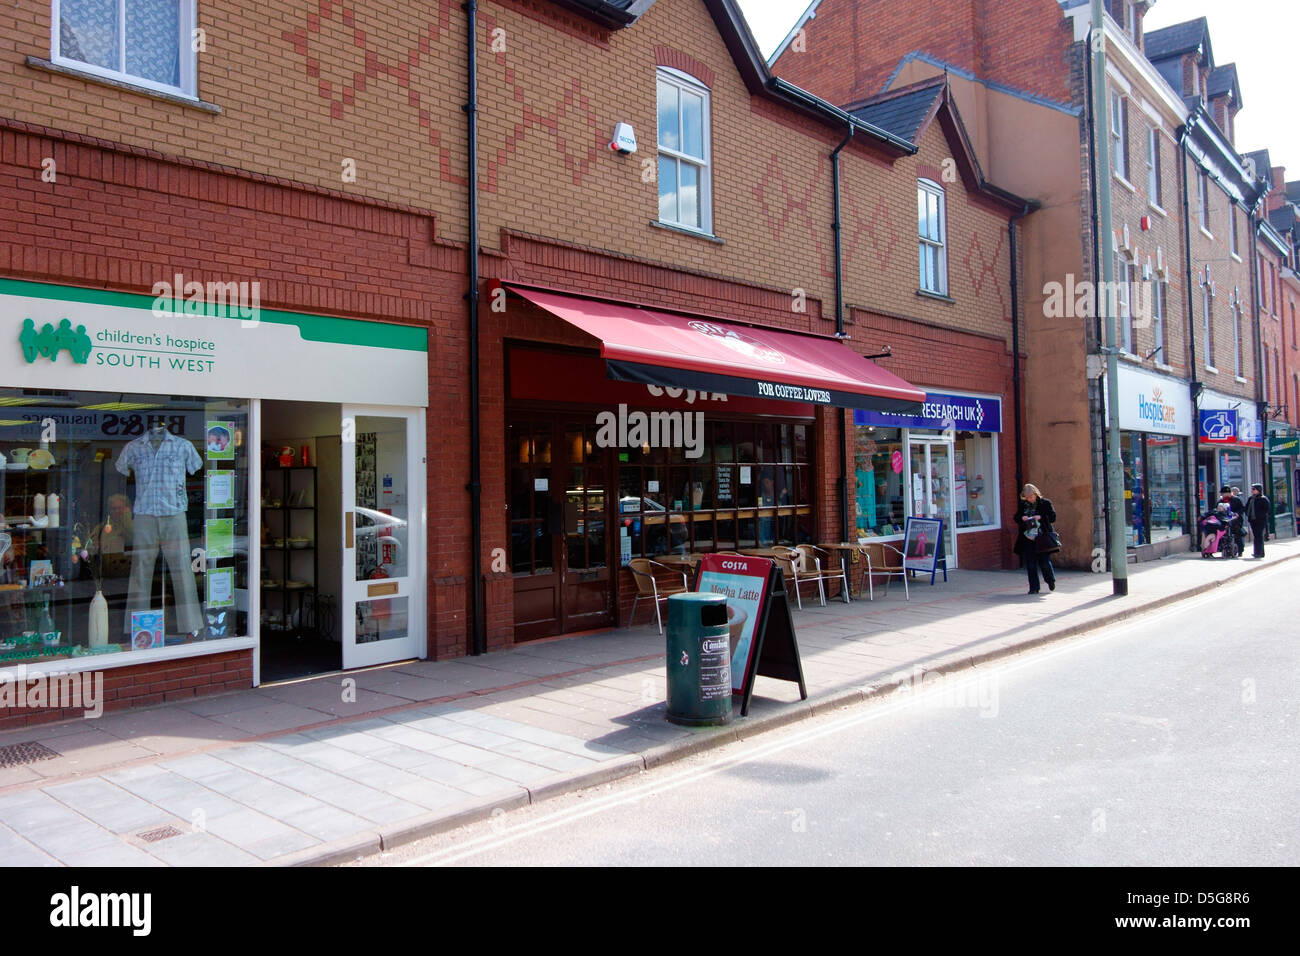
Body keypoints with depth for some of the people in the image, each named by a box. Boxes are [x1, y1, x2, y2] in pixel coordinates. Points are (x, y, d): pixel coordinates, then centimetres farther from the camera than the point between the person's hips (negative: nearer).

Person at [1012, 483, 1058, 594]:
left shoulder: (1045, 503, 0)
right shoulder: (1023, 505, 10)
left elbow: (1053, 518, -2)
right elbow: (1016, 518, 16)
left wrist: (1041, 517, -17)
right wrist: (1022, 518, -6)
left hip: (1042, 538, -3)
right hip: (1027, 538, 3)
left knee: (1045, 562, -1)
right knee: (1030, 564, 1)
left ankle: (1051, 580, 28)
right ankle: (1034, 588, 9)